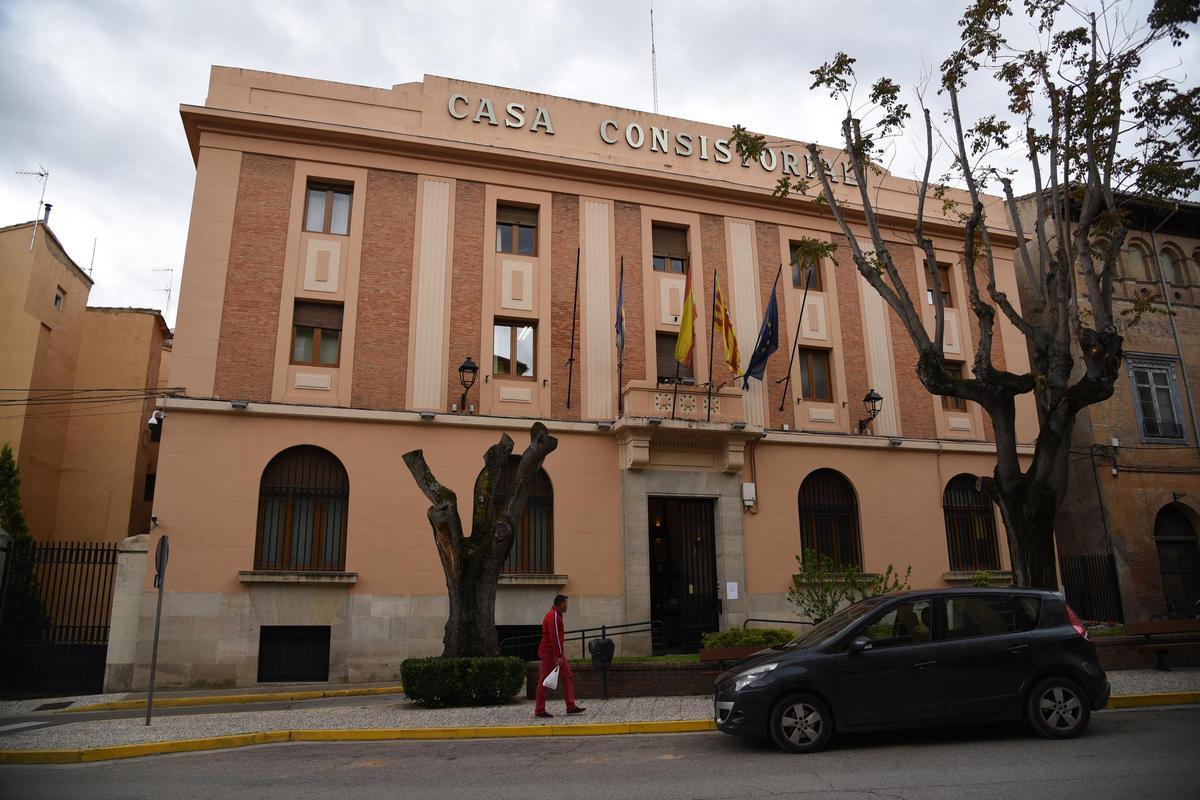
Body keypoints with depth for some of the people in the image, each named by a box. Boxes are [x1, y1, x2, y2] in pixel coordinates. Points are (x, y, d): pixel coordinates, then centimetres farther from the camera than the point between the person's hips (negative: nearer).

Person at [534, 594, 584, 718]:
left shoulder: (556, 615, 16)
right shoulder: (553, 616, -18)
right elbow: (554, 637, -24)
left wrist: (562, 652, 20)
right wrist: (560, 656, -25)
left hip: (556, 653, 10)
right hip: (549, 653, -10)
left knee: (567, 676, 7)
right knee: (544, 681, -3)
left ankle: (571, 707, 7)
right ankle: (539, 710, 4)